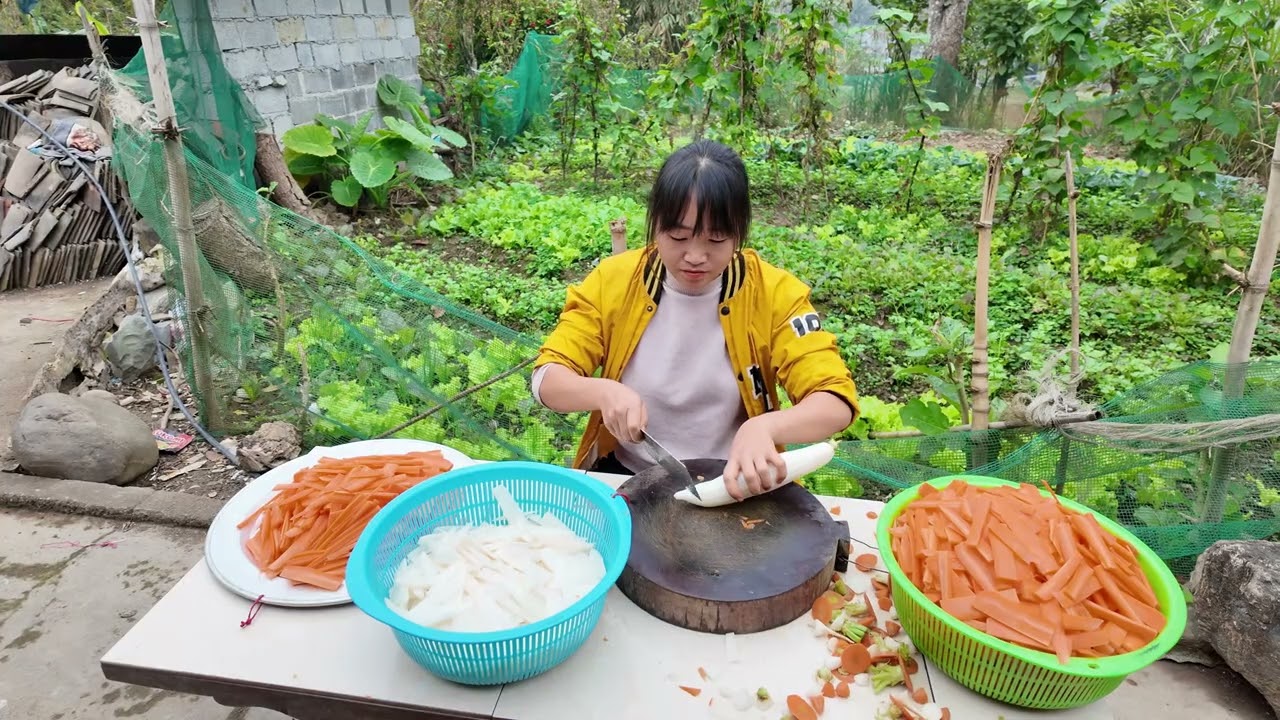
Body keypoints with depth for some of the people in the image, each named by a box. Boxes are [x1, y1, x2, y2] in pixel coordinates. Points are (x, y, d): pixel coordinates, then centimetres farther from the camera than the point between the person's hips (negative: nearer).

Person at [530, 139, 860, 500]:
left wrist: (765, 427, -34)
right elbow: (546, 380, -5)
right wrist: (603, 392, -27)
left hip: (730, 486, 1)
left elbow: (836, 401, -14)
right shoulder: (613, 281, -6)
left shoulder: (774, 293, -9)